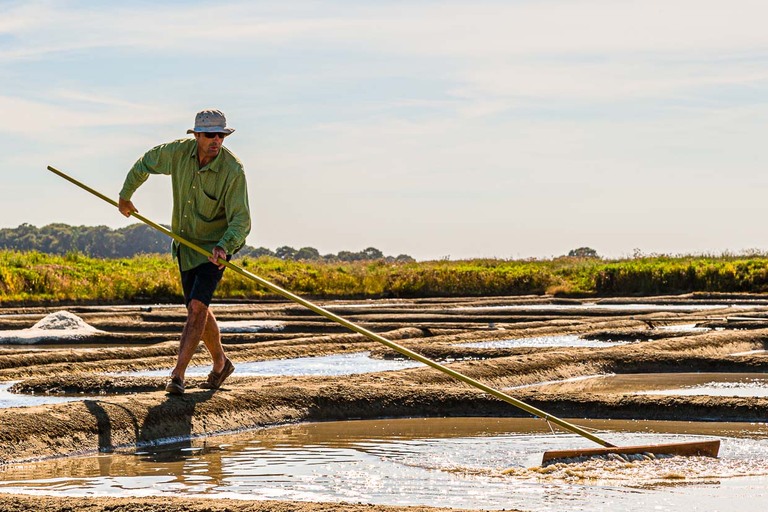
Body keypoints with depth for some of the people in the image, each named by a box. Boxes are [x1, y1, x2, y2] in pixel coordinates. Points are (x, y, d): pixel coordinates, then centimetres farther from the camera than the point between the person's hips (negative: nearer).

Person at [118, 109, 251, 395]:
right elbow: (145, 164, 9)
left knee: (197, 306, -18)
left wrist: (224, 247, -43)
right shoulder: (179, 152, -12)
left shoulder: (233, 171, -24)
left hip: (216, 245, -6)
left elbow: (241, 220, -27)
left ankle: (177, 375, -18)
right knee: (197, 309, 15)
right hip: (185, 243, 6)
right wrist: (125, 196, 18)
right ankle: (220, 364, 34)